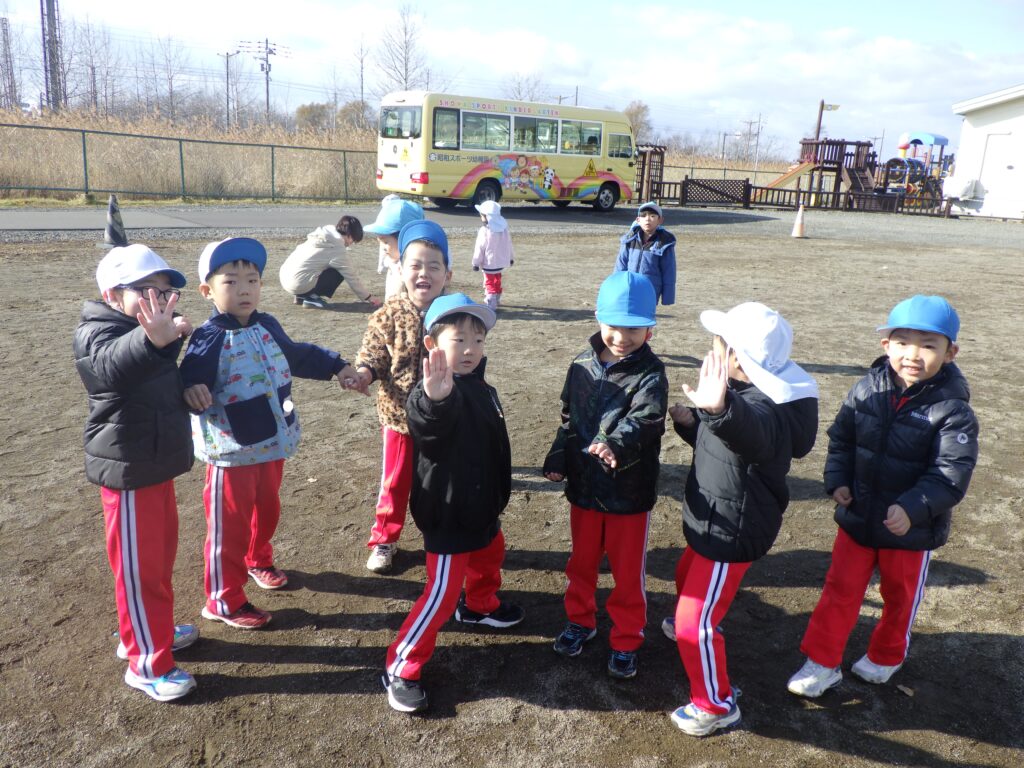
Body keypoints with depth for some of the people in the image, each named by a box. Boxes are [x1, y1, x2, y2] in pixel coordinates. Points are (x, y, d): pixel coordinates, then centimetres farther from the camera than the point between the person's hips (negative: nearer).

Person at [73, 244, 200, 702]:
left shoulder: (141, 333, 10)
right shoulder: (97, 333, -19)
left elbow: (164, 383, 26)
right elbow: (112, 365, -43)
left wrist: (171, 335, 7)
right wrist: (154, 340, -64)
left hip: (156, 465, 9)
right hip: (128, 472, -9)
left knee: (161, 553, 21)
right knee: (138, 567, 2)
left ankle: (150, 630, 40)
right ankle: (148, 664, 16)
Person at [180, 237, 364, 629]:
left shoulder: (268, 327, 3)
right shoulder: (208, 340, -20)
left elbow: (298, 356, 21)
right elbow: (189, 382, -30)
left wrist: (337, 366, 24)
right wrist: (191, 391, -52)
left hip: (273, 444, 7)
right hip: (232, 452, -7)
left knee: (267, 511, 25)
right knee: (230, 526, 6)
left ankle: (258, 560, 52)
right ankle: (224, 601, 23)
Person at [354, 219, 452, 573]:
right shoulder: (390, 314, -9)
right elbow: (372, 354, -6)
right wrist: (363, 373, -26)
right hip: (399, 415, 0)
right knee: (394, 483, 14)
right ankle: (383, 540, 33)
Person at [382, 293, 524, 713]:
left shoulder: (482, 389, 2)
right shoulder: (431, 393, -25)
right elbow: (425, 426, -51)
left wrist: (498, 497, 25)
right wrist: (434, 400, -73)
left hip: (482, 505, 9)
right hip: (447, 513, -9)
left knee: (490, 557, 30)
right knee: (442, 593, -4)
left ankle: (480, 606, 59)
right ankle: (400, 669, 10)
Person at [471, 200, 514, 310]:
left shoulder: (484, 231, -21)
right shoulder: (504, 228, 1)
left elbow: (480, 248, -17)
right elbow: (509, 244, 11)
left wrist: (476, 263, -9)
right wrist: (511, 257, 24)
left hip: (489, 263, -7)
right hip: (501, 261, 7)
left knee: (490, 282, 0)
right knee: (497, 280, 25)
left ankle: (491, 304, -8)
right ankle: (496, 299, 41)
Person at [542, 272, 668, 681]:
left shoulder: (650, 374, -13)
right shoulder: (582, 366, 1)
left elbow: (644, 420, -29)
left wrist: (618, 444, -48)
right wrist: (558, 458, 0)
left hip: (630, 493, -4)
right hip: (584, 486, 4)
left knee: (628, 572, 11)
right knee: (582, 561, 21)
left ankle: (626, 640, 30)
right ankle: (581, 620, 44)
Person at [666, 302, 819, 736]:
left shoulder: (762, 408, -32)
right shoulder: (748, 395, 1)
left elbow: (748, 430, -59)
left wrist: (720, 410, -81)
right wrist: (691, 424, -2)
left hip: (732, 532, -10)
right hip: (715, 521, 10)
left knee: (695, 624, 0)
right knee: (687, 578, 33)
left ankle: (717, 707, 21)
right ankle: (695, 627, 63)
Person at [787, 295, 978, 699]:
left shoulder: (952, 411, -19)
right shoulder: (866, 391, -8)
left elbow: (951, 474, -21)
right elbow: (841, 439, 4)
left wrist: (913, 508, -33)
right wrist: (837, 481, -9)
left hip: (912, 529, -2)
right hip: (857, 517, 3)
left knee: (900, 597, 21)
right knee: (840, 590, 11)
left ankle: (885, 657, 45)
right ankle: (822, 662, 25)